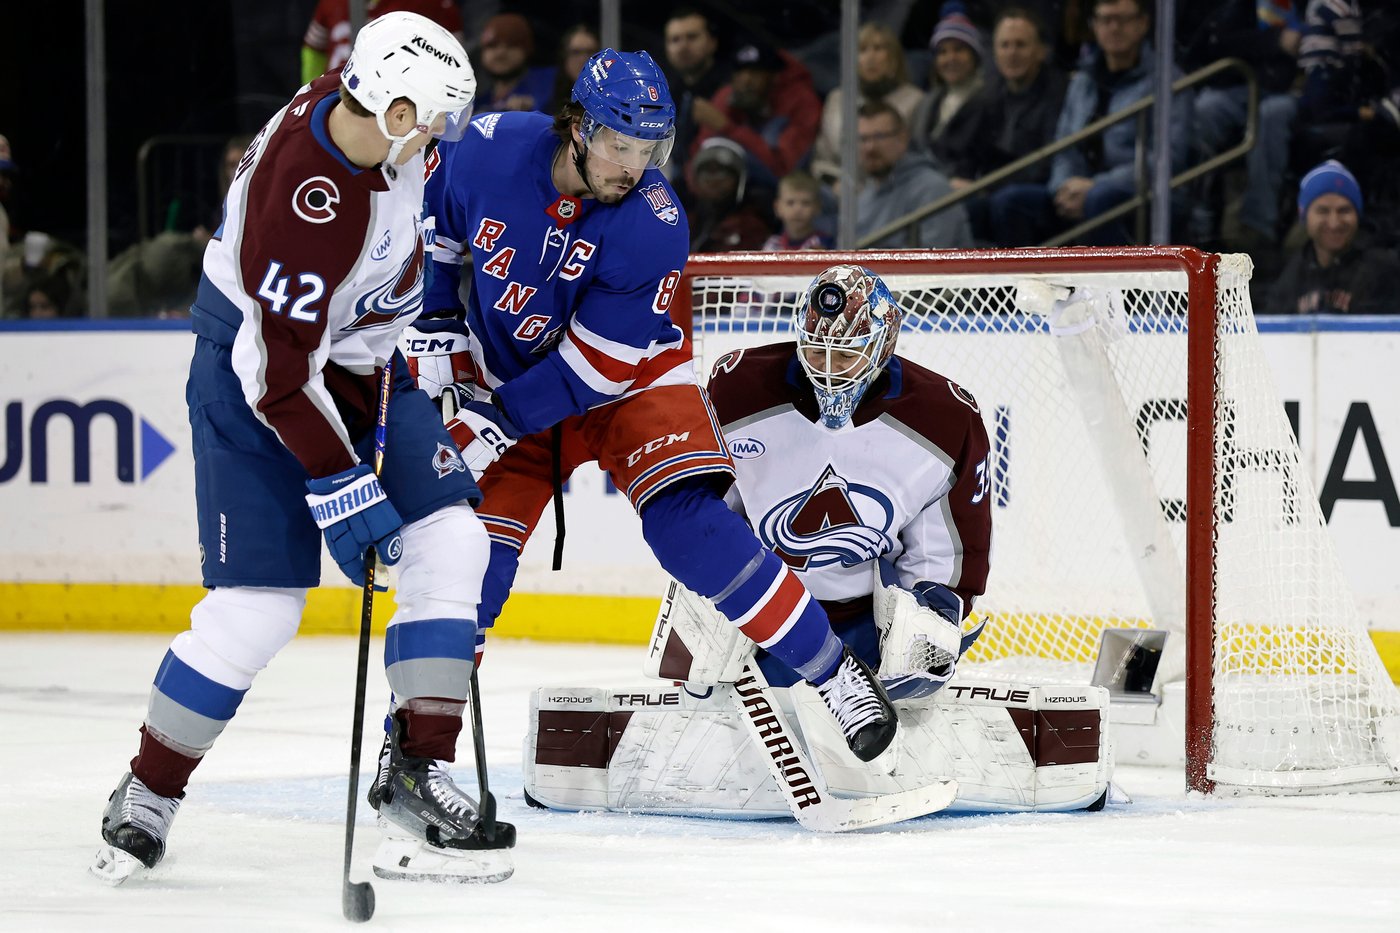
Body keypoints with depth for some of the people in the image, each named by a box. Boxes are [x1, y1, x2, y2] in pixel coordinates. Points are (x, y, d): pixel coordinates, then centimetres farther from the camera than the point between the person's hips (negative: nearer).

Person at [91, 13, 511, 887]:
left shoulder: (373, 125, -10)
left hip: (364, 363, 8)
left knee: (449, 545, -5)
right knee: (258, 606, -11)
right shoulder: (306, 207, -34)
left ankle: (420, 779, -2)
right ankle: (145, 801, 8)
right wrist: (341, 491, -27)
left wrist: (434, 311, 19)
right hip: (253, 378, -8)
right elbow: (282, 374, -30)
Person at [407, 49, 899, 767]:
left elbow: (598, 364, -24)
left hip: (628, 375, -2)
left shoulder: (654, 227, -27)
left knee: (686, 524, -21)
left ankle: (833, 674, -12)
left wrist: (499, 419, -28)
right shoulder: (490, 149, -22)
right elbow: (439, 225, 2)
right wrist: (439, 329, -5)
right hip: (504, 372, 2)